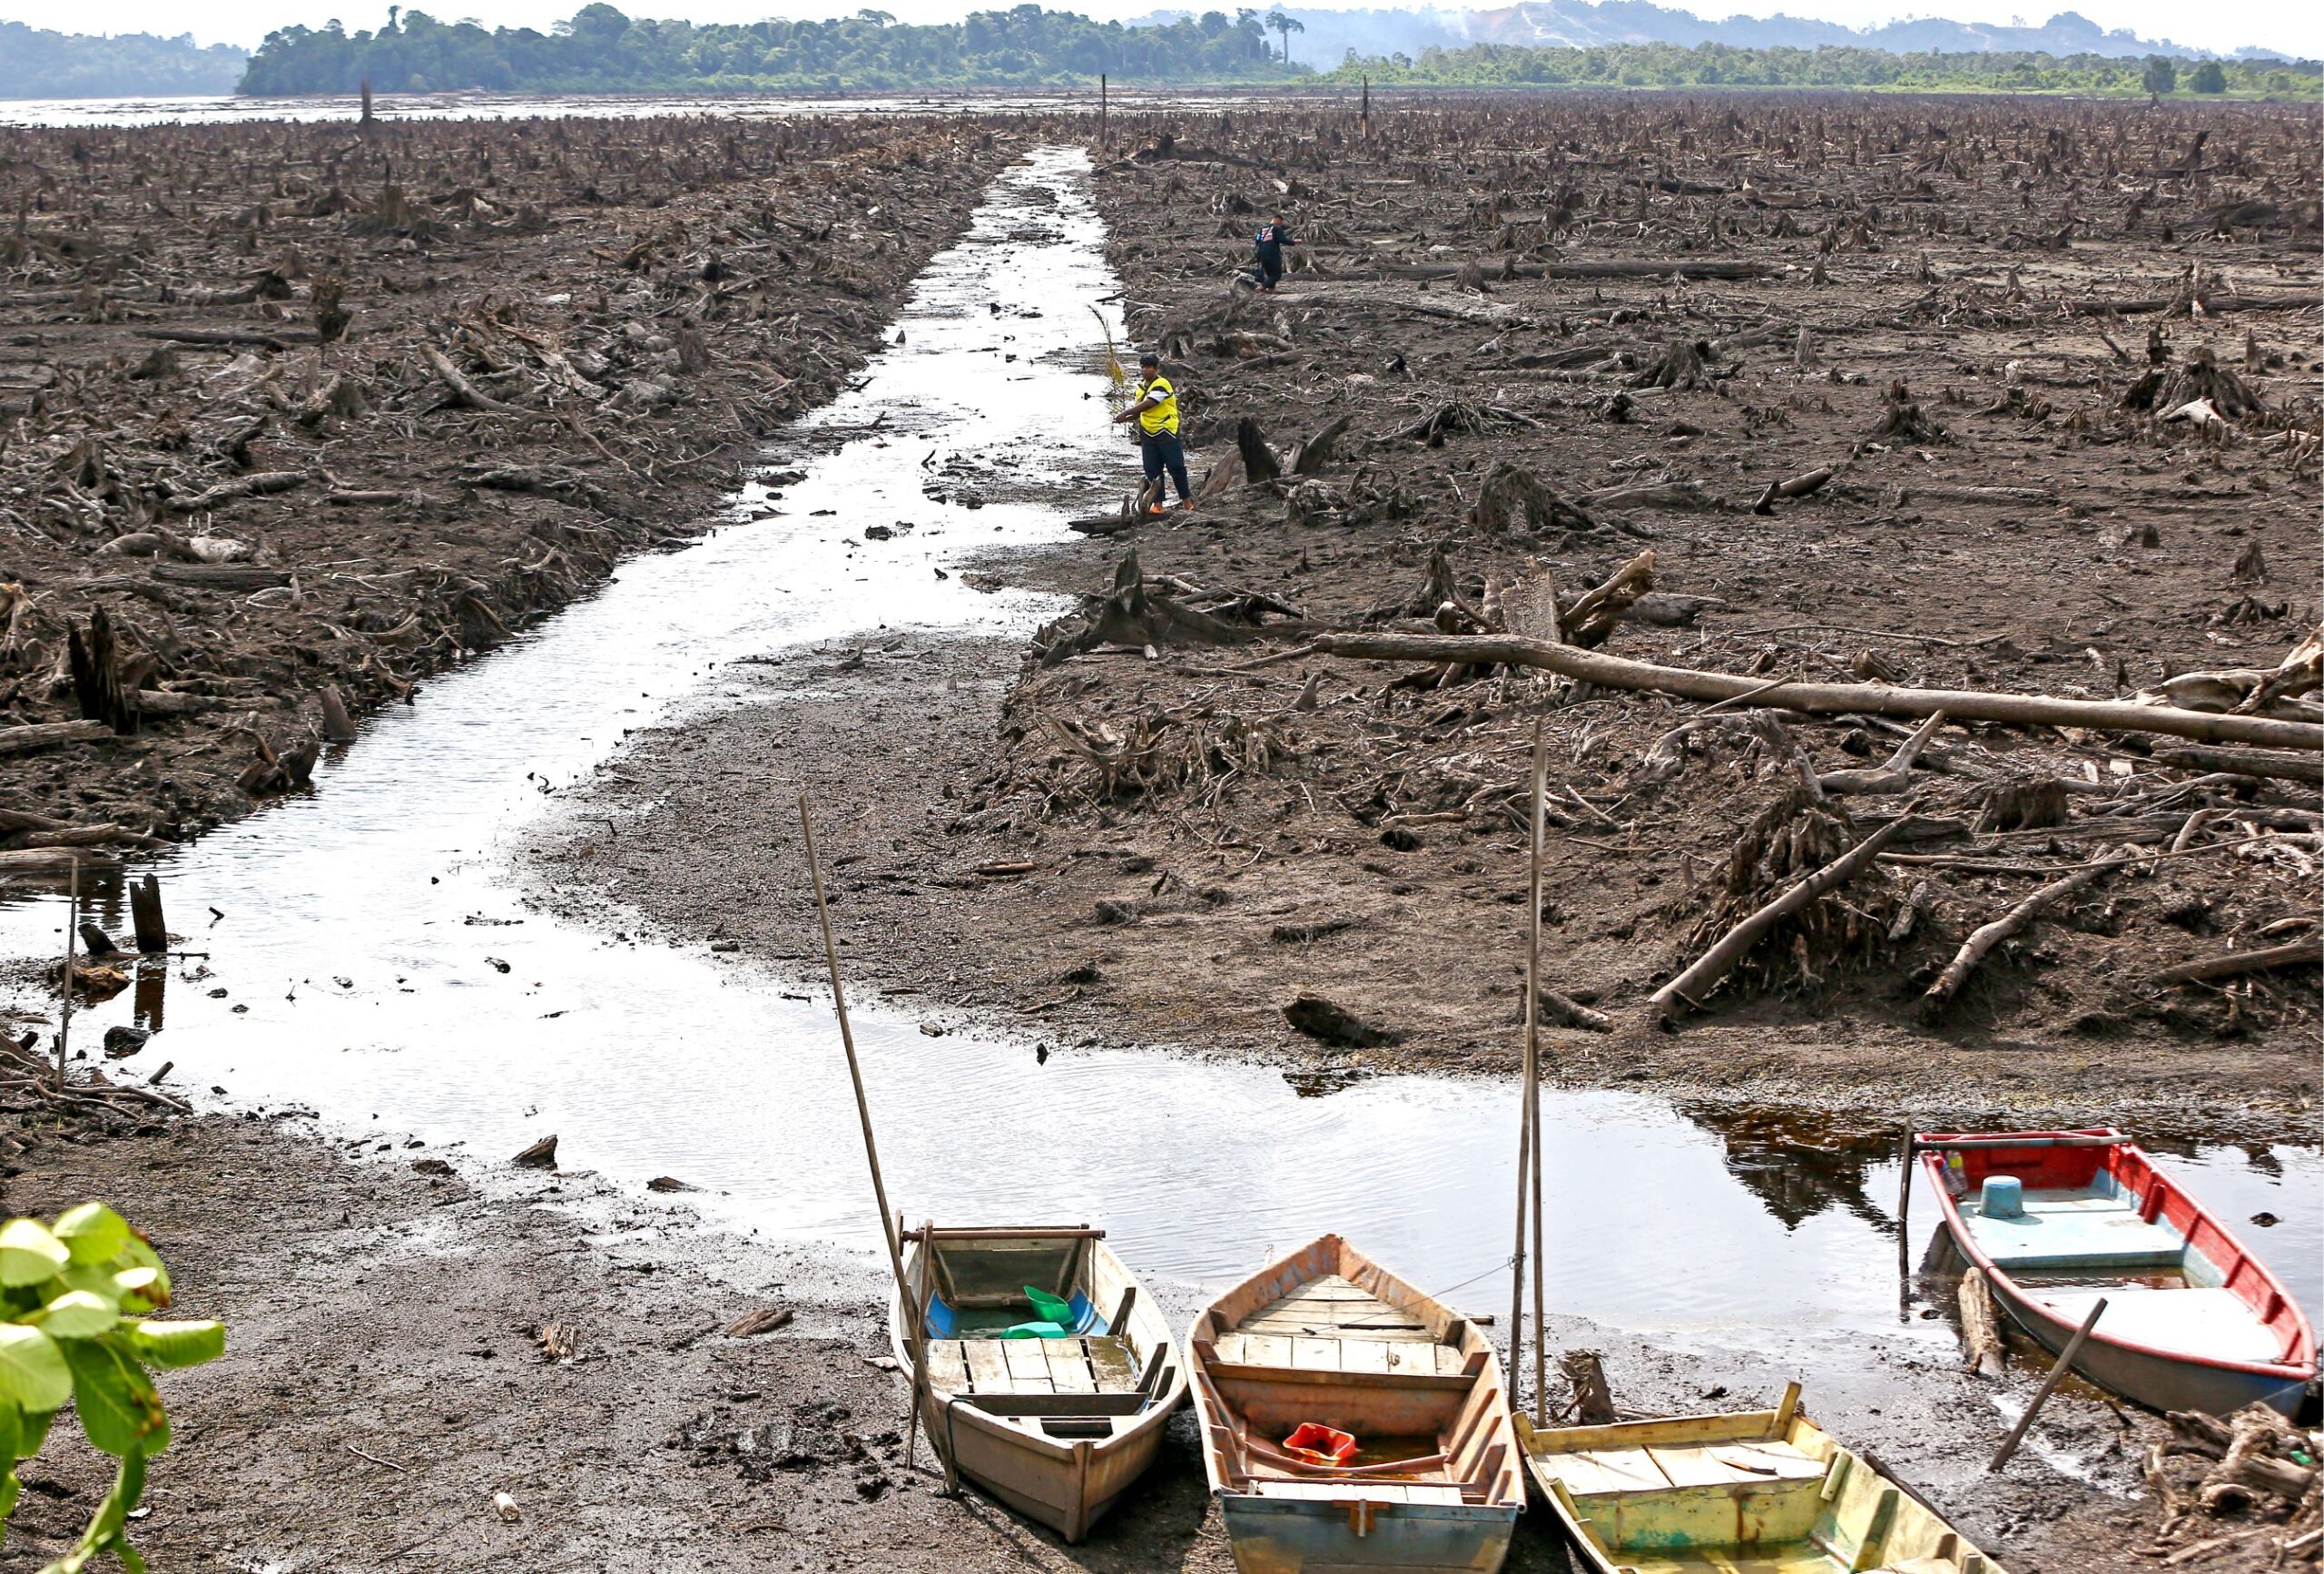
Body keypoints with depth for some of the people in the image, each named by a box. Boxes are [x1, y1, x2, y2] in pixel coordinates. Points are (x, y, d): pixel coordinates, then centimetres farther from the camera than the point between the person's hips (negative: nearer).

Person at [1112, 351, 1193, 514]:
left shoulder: (1161, 384, -14)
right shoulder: (1141, 386, 11)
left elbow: (1147, 404, -24)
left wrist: (1125, 414, -23)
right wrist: (1127, 418, -3)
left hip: (1166, 432, -7)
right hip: (1148, 434, 7)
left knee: (1176, 467, -2)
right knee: (1152, 470, 3)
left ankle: (1187, 501, 9)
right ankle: (1157, 504, 6)